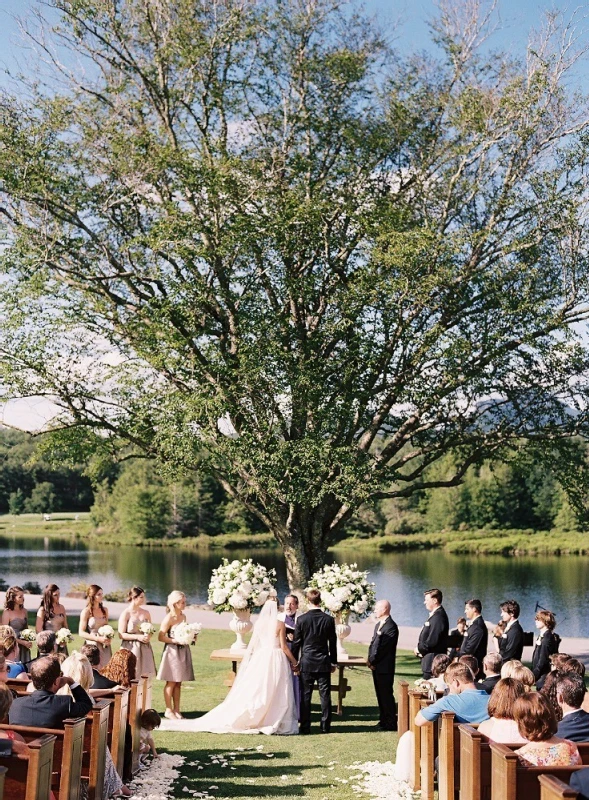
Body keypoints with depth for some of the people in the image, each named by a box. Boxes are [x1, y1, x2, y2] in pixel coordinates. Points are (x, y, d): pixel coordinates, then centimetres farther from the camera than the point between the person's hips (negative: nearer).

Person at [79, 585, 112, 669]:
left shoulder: (105, 610, 9)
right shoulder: (86, 611, -7)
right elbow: (81, 632, -8)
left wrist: (108, 638, 1)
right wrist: (98, 639, -16)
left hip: (105, 647, 5)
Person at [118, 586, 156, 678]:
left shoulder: (146, 613, 9)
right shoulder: (126, 614, -5)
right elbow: (121, 635, -8)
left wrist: (149, 636, -5)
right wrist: (138, 637, -16)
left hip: (144, 649, 5)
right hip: (130, 649, -5)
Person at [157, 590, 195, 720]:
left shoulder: (183, 616, 10)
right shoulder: (169, 618, -13)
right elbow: (161, 637, -16)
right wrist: (176, 641, -22)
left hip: (183, 651, 7)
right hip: (172, 651, -7)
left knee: (178, 683, 10)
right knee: (171, 682, 0)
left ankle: (176, 710, 15)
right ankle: (168, 710, 9)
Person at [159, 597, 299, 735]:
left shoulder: (259, 623, 3)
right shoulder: (280, 624, -9)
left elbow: (252, 645, 8)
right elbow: (283, 647, -8)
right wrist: (294, 661, 3)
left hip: (260, 658, 4)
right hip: (276, 659, -4)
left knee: (255, 691, 11)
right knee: (276, 693, 2)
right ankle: (274, 722, 3)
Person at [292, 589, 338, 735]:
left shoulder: (301, 619, -7)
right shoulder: (328, 619, -3)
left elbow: (296, 642, -2)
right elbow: (333, 643, 3)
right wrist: (334, 662, 13)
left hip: (306, 662, -1)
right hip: (324, 663, 1)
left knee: (305, 696, 4)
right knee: (325, 695, 6)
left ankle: (305, 727, 5)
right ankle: (325, 726, 9)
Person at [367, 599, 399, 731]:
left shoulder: (391, 627, -14)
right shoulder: (378, 625, 17)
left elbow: (383, 647, -18)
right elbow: (373, 644, 18)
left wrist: (373, 661, -12)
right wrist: (370, 660, 5)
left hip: (384, 667, -9)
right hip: (376, 666, 9)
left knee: (386, 694, -5)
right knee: (380, 694, 14)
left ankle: (391, 723, 0)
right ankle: (383, 720, 22)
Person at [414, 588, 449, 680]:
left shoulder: (438, 616, -19)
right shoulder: (434, 614, 13)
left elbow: (432, 640, -23)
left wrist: (419, 649, -9)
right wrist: (420, 649, 5)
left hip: (433, 661, -10)